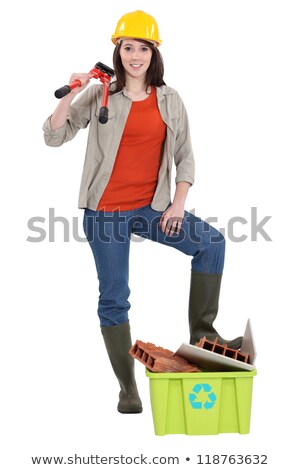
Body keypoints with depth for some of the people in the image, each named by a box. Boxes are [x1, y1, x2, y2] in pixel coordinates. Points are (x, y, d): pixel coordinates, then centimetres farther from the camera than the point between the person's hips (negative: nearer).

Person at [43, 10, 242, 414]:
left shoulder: (170, 100, 5)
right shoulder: (99, 95, -2)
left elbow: (184, 156, 6)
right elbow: (54, 137, -5)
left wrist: (178, 204, -4)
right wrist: (70, 94, -17)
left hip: (150, 207, 2)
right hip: (106, 210, -2)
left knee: (210, 242, -17)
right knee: (114, 297, 1)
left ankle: (202, 332, -4)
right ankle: (127, 388, 11)